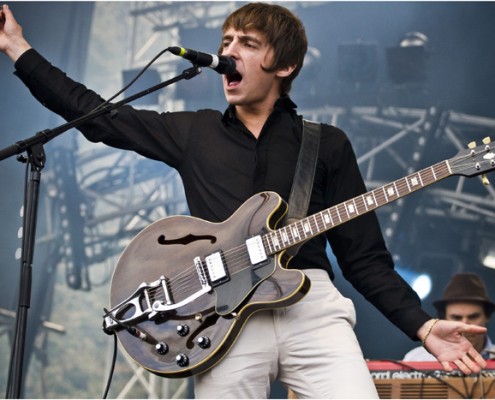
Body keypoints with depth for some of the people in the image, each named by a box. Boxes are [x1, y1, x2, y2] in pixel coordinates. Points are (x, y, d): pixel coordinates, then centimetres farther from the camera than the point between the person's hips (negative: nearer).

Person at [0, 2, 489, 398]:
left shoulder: (327, 145, 12)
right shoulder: (195, 133, 16)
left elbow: (364, 255, 10)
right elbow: (94, 113, 20)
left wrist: (423, 327, -3)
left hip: (310, 305, -1)